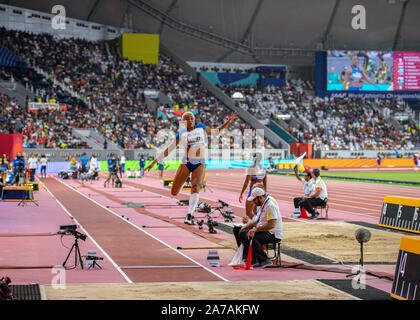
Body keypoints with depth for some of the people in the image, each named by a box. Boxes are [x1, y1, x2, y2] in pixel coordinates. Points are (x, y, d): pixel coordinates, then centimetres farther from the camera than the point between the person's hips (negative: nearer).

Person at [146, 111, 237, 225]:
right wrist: (154, 162, 6)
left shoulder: (201, 127, 10)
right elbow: (168, 149, 9)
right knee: (174, 192, -4)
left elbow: (216, 132, 25)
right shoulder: (181, 134, 7)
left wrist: (228, 121, 17)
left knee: (195, 188, -23)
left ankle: (189, 216, -23)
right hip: (186, 163, 0)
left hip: (199, 164, 0)